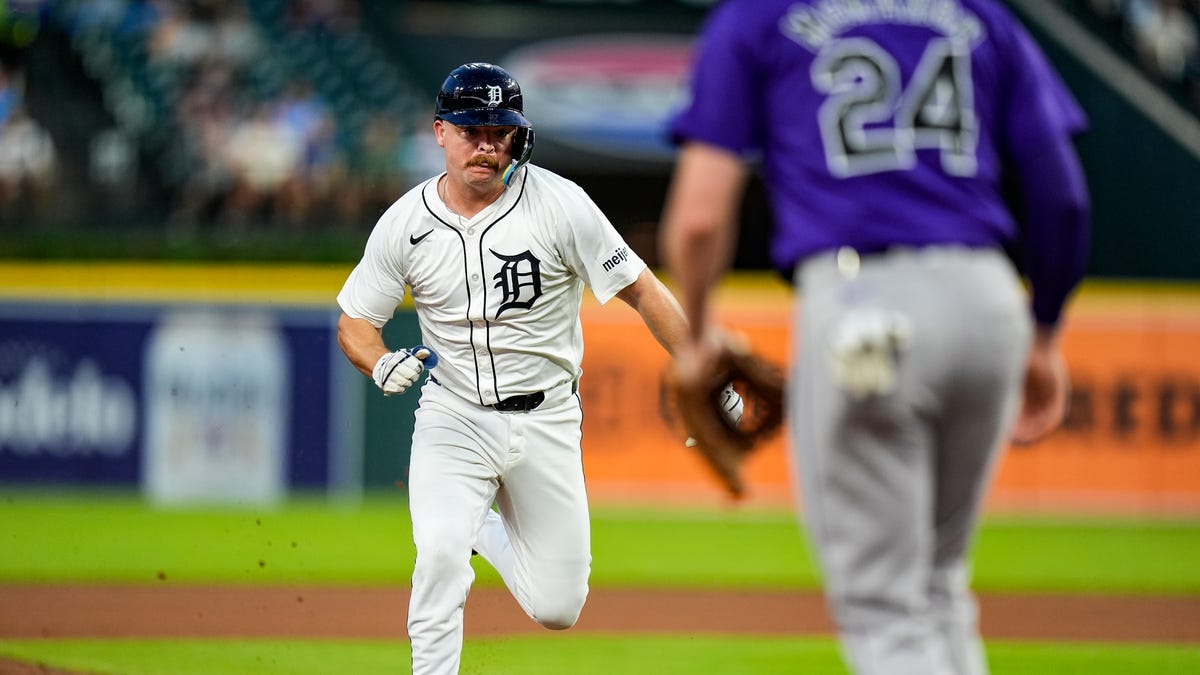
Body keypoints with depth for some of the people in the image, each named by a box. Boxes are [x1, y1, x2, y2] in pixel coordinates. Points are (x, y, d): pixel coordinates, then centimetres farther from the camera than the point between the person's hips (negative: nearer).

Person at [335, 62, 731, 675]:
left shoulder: (559, 204, -12)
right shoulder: (404, 224, -6)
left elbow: (641, 291, -7)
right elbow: (353, 323, 4)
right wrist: (383, 365, -19)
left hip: (547, 422, 0)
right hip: (453, 418, 0)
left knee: (557, 607, 4)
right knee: (441, 556, -26)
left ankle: (485, 527, 34)